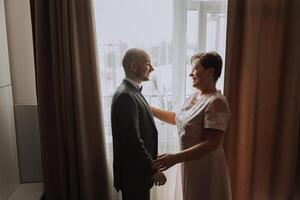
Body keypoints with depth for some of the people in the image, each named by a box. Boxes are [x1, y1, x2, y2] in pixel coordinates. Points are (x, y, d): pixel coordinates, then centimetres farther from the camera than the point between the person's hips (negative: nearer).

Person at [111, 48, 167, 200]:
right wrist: (153, 170, -17)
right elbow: (132, 141, -26)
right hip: (133, 174, -9)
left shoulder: (132, 92, 8)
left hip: (139, 169, 9)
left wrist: (151, 166, 15)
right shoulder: (125, 96, -23)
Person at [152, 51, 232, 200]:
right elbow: (178, 119, 18)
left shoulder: (216, 102, -22)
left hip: (206, 167, -8)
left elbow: (212, 144, -27)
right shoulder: (194, 96, 5)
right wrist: (150, 110, 13)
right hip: (191, 163, 8)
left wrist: (175, 158, -31)